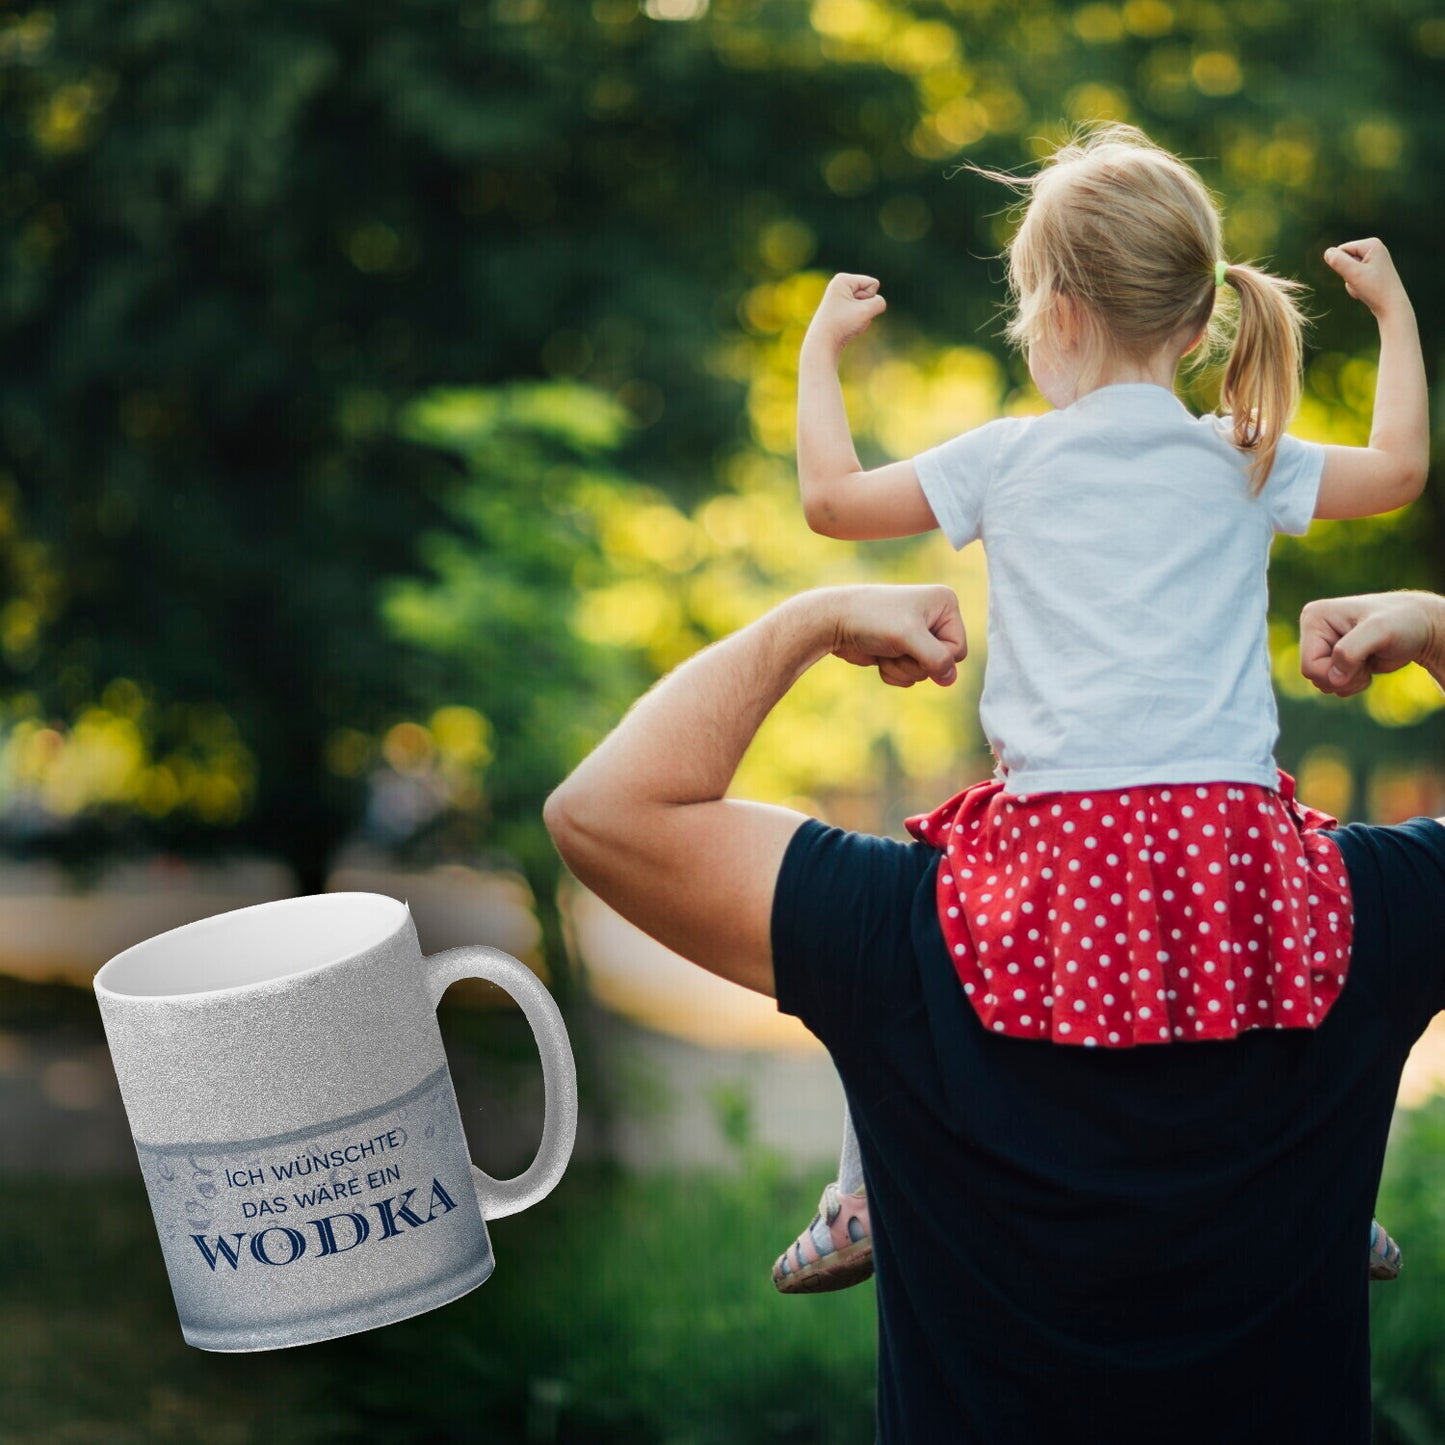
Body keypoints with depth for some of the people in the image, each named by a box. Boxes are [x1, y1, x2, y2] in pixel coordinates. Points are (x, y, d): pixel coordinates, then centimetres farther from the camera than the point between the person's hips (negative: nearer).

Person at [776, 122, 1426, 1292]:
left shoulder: (1008, 460, 6)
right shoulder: (1246, 464, 10)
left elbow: (831, 496, 13)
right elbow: (1400, 468, 24)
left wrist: (821, 347, 28)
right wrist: (1393, 308, 37)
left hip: (1063, 828, -2)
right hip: (1230, 822, 2)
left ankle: (865, 1201, 17)